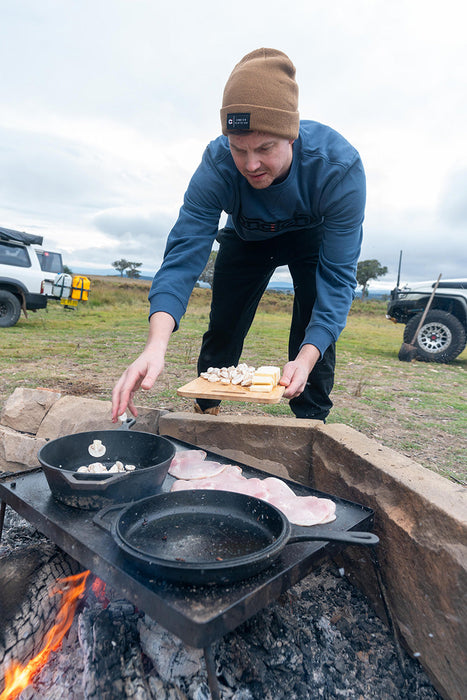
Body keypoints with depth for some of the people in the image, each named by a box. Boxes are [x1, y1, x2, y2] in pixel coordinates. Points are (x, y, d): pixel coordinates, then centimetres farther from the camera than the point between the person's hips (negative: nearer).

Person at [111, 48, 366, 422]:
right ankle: (205, 410, 19)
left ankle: (311, 420, 1)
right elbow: (184, 254, -38)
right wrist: (156, 345, -54)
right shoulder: (217, 165, -34)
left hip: (315, 236, -1)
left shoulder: (341, 166, -37)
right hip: (247, 237, 1)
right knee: (224, 324, -3)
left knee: (315, 328, -18)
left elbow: (338, 275, -36)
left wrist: (307, 357, -50)